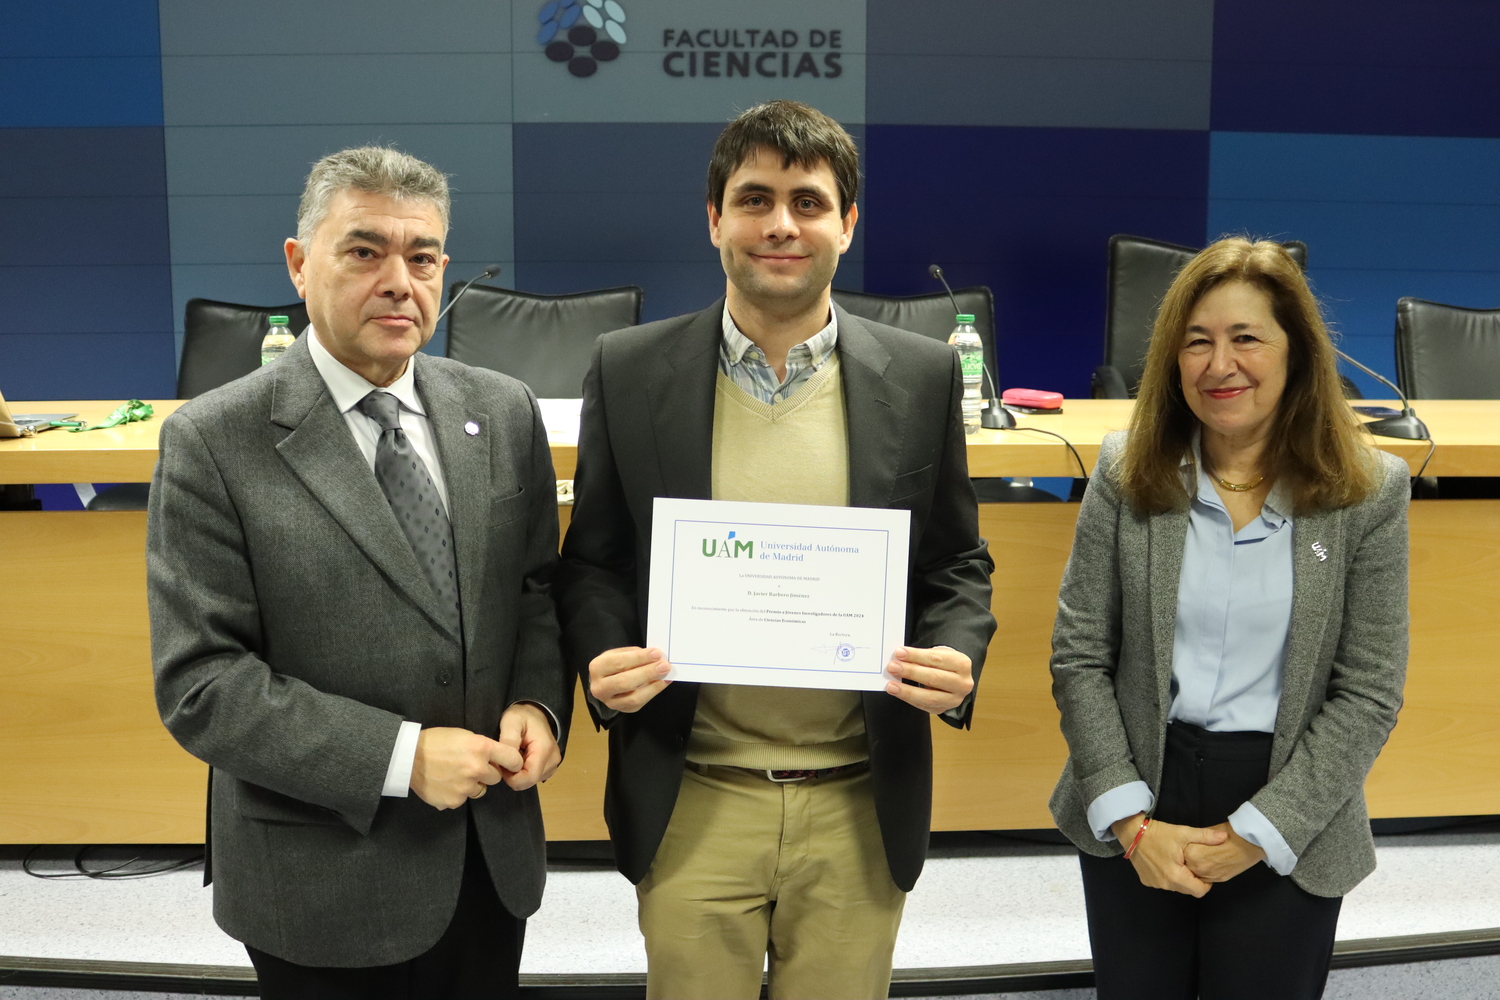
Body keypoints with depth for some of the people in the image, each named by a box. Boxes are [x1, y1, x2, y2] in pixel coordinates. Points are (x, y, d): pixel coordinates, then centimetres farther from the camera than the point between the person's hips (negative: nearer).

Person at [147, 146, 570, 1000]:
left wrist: (537, 702, -10)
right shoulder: (213, 444, -13)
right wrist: (399, 757, -21)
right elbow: (200, 682, -15)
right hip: (324, 881, -4)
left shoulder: (504, 412, 0)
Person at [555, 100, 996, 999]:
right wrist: (602, 659, -15)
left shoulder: (922, 376, -1)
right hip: (691, 800, 0)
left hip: (862, 803, 1)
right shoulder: (631, 371, -3)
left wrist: (955, 660, -13)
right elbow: (593, 560, 4)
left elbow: (958, 563, 6)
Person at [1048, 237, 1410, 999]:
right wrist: (1131, 820, -11)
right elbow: (1078, 658, -4)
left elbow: (1369, 693, -7)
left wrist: (1256, 834, -11)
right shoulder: (1126, 472, -5)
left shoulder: (1369, 491, -8)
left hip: (1288, 830, -1)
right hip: (1132, 822, 1)